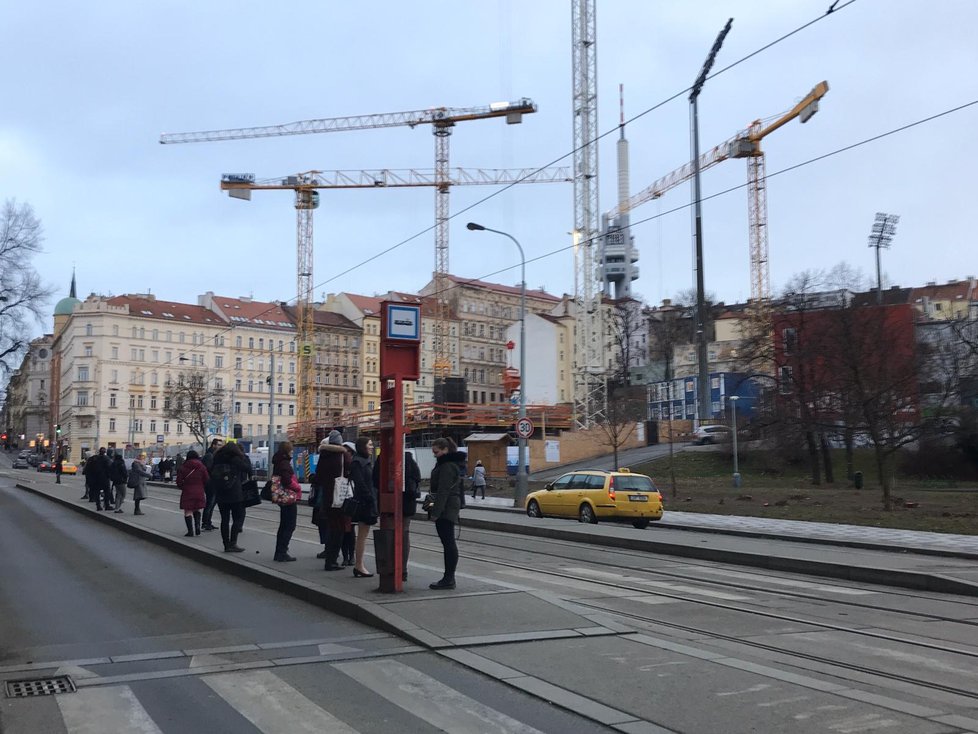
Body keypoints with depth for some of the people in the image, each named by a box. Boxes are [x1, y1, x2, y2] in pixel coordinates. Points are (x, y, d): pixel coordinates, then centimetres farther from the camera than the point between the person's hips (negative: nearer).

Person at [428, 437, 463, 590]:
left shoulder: (447, 466, -15)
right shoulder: (446, 464, 18)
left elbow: (443, 491, -20)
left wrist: (436, 511, -21)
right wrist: (435, 506, 22)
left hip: (446, 509, -11)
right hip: (448, 509, 11)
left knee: (448, 542, -7)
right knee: (448, 543, 11)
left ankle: (449, 579, -5)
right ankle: (448, 578, 15)